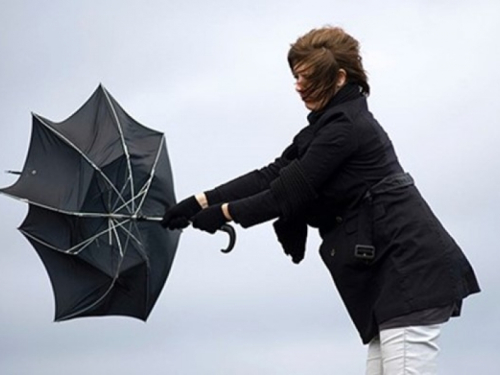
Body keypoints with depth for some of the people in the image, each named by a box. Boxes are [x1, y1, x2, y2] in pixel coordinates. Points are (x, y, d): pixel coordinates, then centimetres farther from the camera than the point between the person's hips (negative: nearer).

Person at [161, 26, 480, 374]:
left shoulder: (345, 127, -13)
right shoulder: (331, 124, 18)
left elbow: (291, 192, -12)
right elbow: (274, 175, 14)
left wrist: (225, 213, -2)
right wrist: (202, 202, 7)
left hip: (410, 267, -10)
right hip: (392, 271, 10)